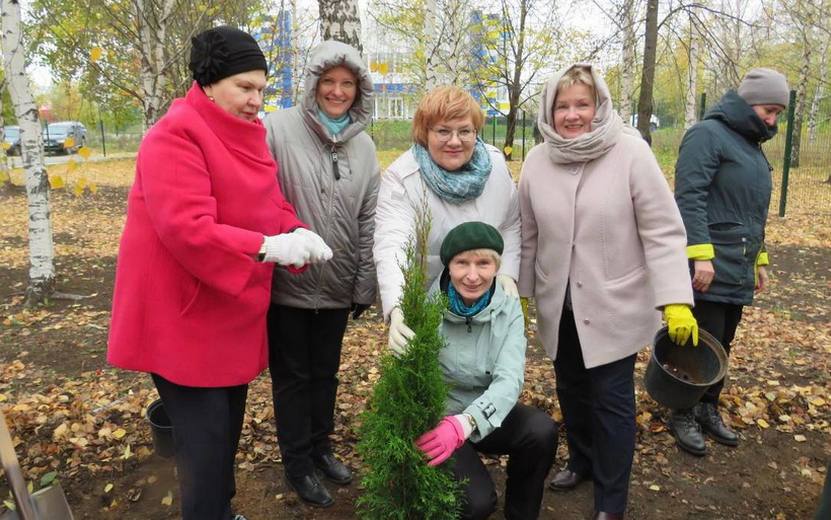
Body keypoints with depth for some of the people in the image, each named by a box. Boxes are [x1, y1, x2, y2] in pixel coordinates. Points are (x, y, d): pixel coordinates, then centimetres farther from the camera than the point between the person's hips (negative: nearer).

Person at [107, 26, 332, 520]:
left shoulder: (249, 136, 9)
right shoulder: (175, 136, -17)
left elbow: (272, 206, 8)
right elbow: (187, 228, -27)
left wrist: (298, 235, -14)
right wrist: (271, 247, -32)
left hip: (235, 311, 8)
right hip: (184, 316, -8)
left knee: (229, 424, 19)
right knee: (206, 436, -1)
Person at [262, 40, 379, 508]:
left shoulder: (364, 146, 4)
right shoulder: (279, 129, -12)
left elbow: (369, 221, 6)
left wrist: (365, 286, 6)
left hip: (338, 287, 4)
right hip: (287, 284, -4)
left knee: (326, 373, 19)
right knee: (293, 376, 12)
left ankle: (321, 448, 41)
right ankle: (298, 463, 32)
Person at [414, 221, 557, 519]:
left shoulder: (508, 309, -11)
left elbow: (509, 379, -23)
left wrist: (466, 423, -42)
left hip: (486, 416, 3)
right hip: (438, 419, -3)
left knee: (542, 431, -25)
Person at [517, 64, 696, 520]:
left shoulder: (631, 152, -14)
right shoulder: (537, 161, -2)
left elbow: (663, 231, -14)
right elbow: (528, 236, 5)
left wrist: (676, 300, -18)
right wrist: (519, 294, 8)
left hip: (614, 307, -4)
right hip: (559, 308, 4)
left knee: (611, 401, 5)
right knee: (571, 391, 19)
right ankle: (582, 461, 45)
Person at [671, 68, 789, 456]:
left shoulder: (751, 145, 20)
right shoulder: (708, 134, -8)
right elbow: (688, 197, -19)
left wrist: (759, 259, 23)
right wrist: (701, 253, -25)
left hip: (738, 270, 9)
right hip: (708, 267, -9)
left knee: (721, 345, 15)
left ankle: (708, 409, 29)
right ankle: (683, 416, 14)